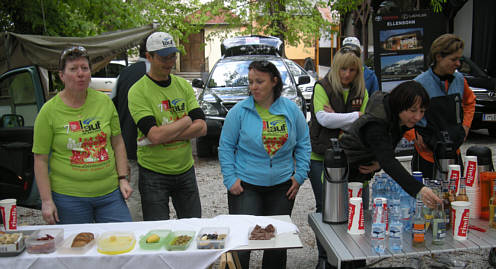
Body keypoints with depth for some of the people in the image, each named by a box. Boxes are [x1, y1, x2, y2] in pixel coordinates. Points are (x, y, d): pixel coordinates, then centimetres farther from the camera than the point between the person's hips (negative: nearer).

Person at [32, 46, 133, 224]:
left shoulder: (104, 102, 3)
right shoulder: (49, 111, -4)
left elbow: (118, 143, 10)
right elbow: (40, 160, -3)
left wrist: (123, 178, 4)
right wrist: (46, 201, -7)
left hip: (110, 193, 3)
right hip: (68, 197, -2)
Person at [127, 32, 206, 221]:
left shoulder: (183, 85, 4)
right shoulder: (138, 92, -11)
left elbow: (201, 128, -5)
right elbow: (155, 135, -23)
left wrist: (165, 134, -17)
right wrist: (186, 121, -10)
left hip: (186, 171, 4)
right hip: (154, 175, -4)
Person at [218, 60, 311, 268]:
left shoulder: (291, 110, 2)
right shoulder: (239, 111, -5)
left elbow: (303, 144, 10)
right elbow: (226, 147, 0)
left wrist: (300, 175, 2)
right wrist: (230, 179, -7)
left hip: (282, 185, 2)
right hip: (245, 185, -2)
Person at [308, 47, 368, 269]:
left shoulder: (361, 92, 6)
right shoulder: (322, 87, -4)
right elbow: (323, 118, -18)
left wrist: (337, 118, -16)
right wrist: (356, 116, -15)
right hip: (321, 157, -2)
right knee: (324, 207, 6)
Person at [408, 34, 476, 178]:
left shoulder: (459, 80, 4)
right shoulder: (420, 83, -14)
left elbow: (470, 101, 24)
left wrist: (466, 125, 12)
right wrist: (414, 136, -11)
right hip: (427, 155, -5)